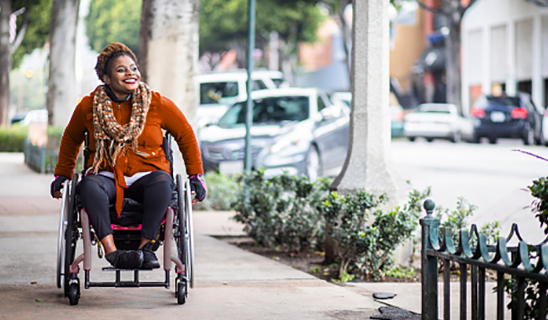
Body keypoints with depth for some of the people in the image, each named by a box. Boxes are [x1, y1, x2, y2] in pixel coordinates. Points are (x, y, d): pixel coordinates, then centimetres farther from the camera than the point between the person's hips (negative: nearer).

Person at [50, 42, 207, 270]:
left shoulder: (158, 104, 2)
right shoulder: (89, 106, 5)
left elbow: (185, 135, 13)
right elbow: (71, 138, 23)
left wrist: (195, 175, 11)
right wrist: (62, 174, 24)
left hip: (146, 174, 0)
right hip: (107, 175, 0)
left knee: (162, 181, -37)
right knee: (89, 185, -36)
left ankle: (146, 247, -35)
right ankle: (112, 252, -47)